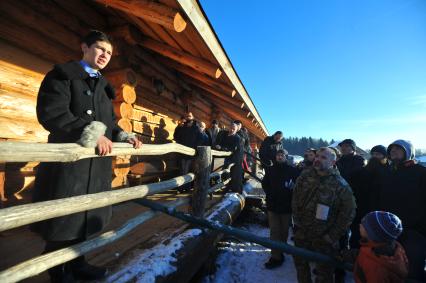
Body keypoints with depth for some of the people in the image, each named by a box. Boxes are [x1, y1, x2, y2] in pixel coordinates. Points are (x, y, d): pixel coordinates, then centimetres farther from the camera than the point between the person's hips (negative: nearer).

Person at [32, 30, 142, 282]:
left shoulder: (103, 86, 20)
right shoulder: (62, 74, -1)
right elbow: (51, 113, -15)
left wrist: (125, 137, 2)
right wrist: (92, 134, -22)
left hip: (98, 163, 7)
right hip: (68, 160, -6)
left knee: (84, 216, 15)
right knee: (63, 218, 5)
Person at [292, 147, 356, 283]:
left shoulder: (340, 185, -14)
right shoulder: (305, 175, -5)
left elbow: (348, 212, -10)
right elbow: (295, 199, 2)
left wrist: (333, 236, -9)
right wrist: (297, 221, 1)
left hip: (324, 238, -3)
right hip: (301, 233, 4)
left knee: (324, 272, 13)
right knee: (300, 263, 23)